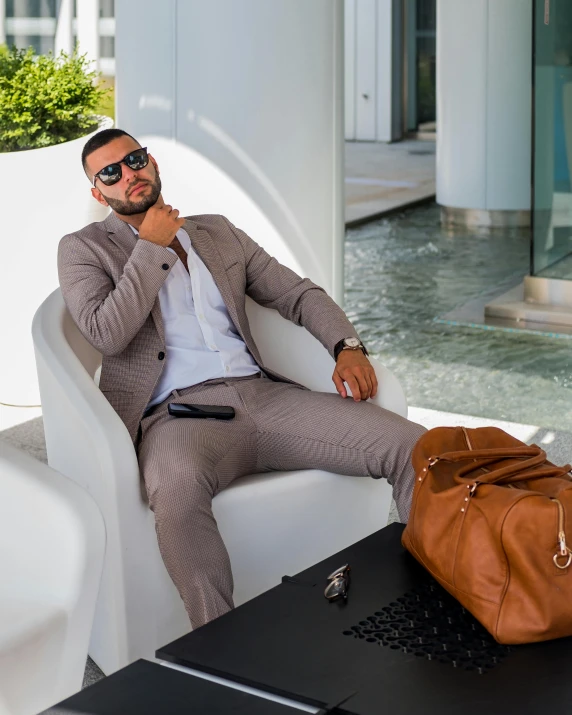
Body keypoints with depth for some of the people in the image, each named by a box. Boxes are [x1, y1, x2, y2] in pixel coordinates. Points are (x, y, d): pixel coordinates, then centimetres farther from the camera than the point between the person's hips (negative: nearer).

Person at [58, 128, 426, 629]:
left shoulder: (218, 232, 25)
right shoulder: (84, 249, 12)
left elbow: (298, 293, 23)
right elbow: (107, 334, -6)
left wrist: (348, 346, 3)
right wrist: (153, 247, -1)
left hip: (264, 394, 5)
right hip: (179, 412, -5)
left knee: (411, 446, -15)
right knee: (177, 485, -44)